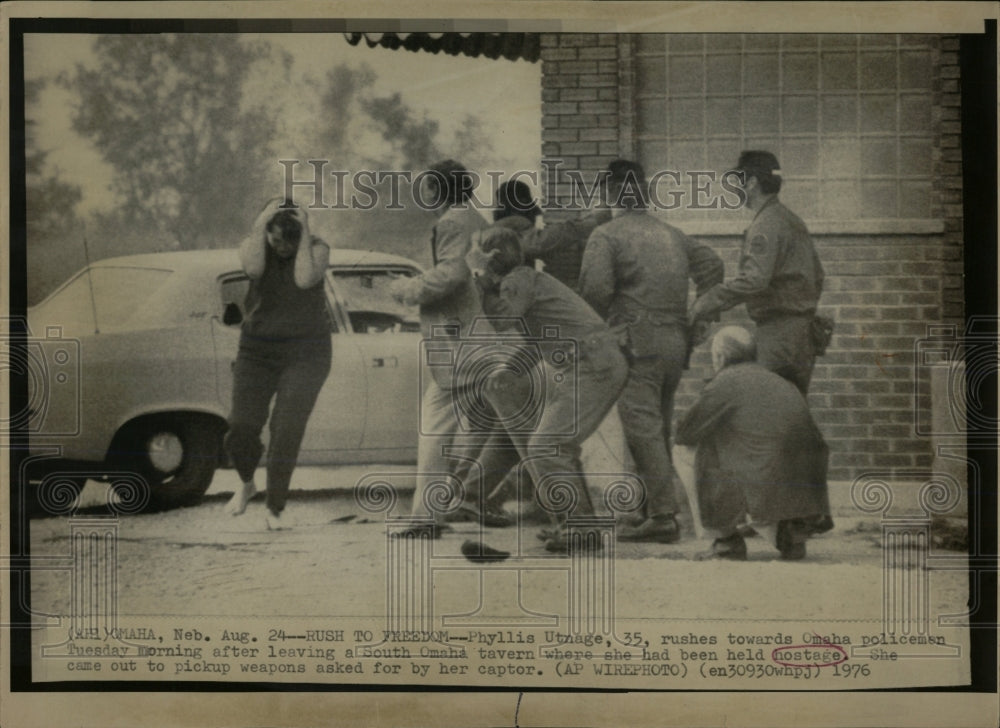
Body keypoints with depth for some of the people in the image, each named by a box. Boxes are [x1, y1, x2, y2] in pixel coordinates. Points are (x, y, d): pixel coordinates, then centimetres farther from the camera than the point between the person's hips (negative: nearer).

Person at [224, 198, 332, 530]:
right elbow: (254, 269, -29)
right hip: (258, 350, 2)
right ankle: (246, 483, 24)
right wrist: (260, 224, -26)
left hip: (305, 354, -2)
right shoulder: (252, 244, -6)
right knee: (242, 428, -8)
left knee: (287, 431, -13)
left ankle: (274, 509, 5)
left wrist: (305, 233, -24)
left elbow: (305, 280, -29)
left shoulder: (317, 248, -9)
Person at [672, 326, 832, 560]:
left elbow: (685, 434, 4)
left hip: (761, 485, -6)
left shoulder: (725, 382, 1)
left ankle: (727, 538, 10)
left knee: (684, 453, 13)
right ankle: (788, 533, 9)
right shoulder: (781, 383, 22)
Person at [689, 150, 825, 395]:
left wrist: (705, 305, -23)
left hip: (779, 334, -10)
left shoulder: (766, 225, -14)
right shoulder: (793, 221, 18)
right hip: (802, 334, 10)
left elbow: (754, 279, -26)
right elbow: (816, 275, 23)